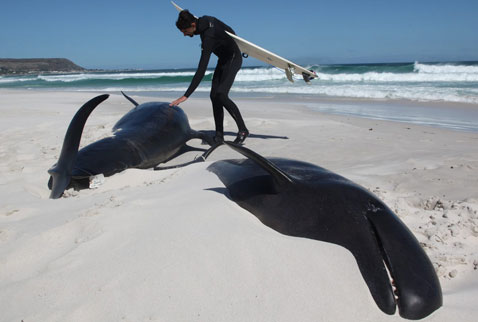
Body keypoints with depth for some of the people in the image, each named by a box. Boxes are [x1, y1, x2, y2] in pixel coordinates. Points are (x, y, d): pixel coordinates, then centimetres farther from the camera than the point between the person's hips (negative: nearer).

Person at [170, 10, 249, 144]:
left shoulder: (208, 37, -36)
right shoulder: (204, 20, -9)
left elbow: (201, 70, -42)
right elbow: (227, 29, 10)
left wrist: (186, 95, -45)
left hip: (233, 59, -10)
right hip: (223, 59, 10)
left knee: (221, 94, -25)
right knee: (214, 95, -1)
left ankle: (243, 130, -15)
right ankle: (219, 134, 0)